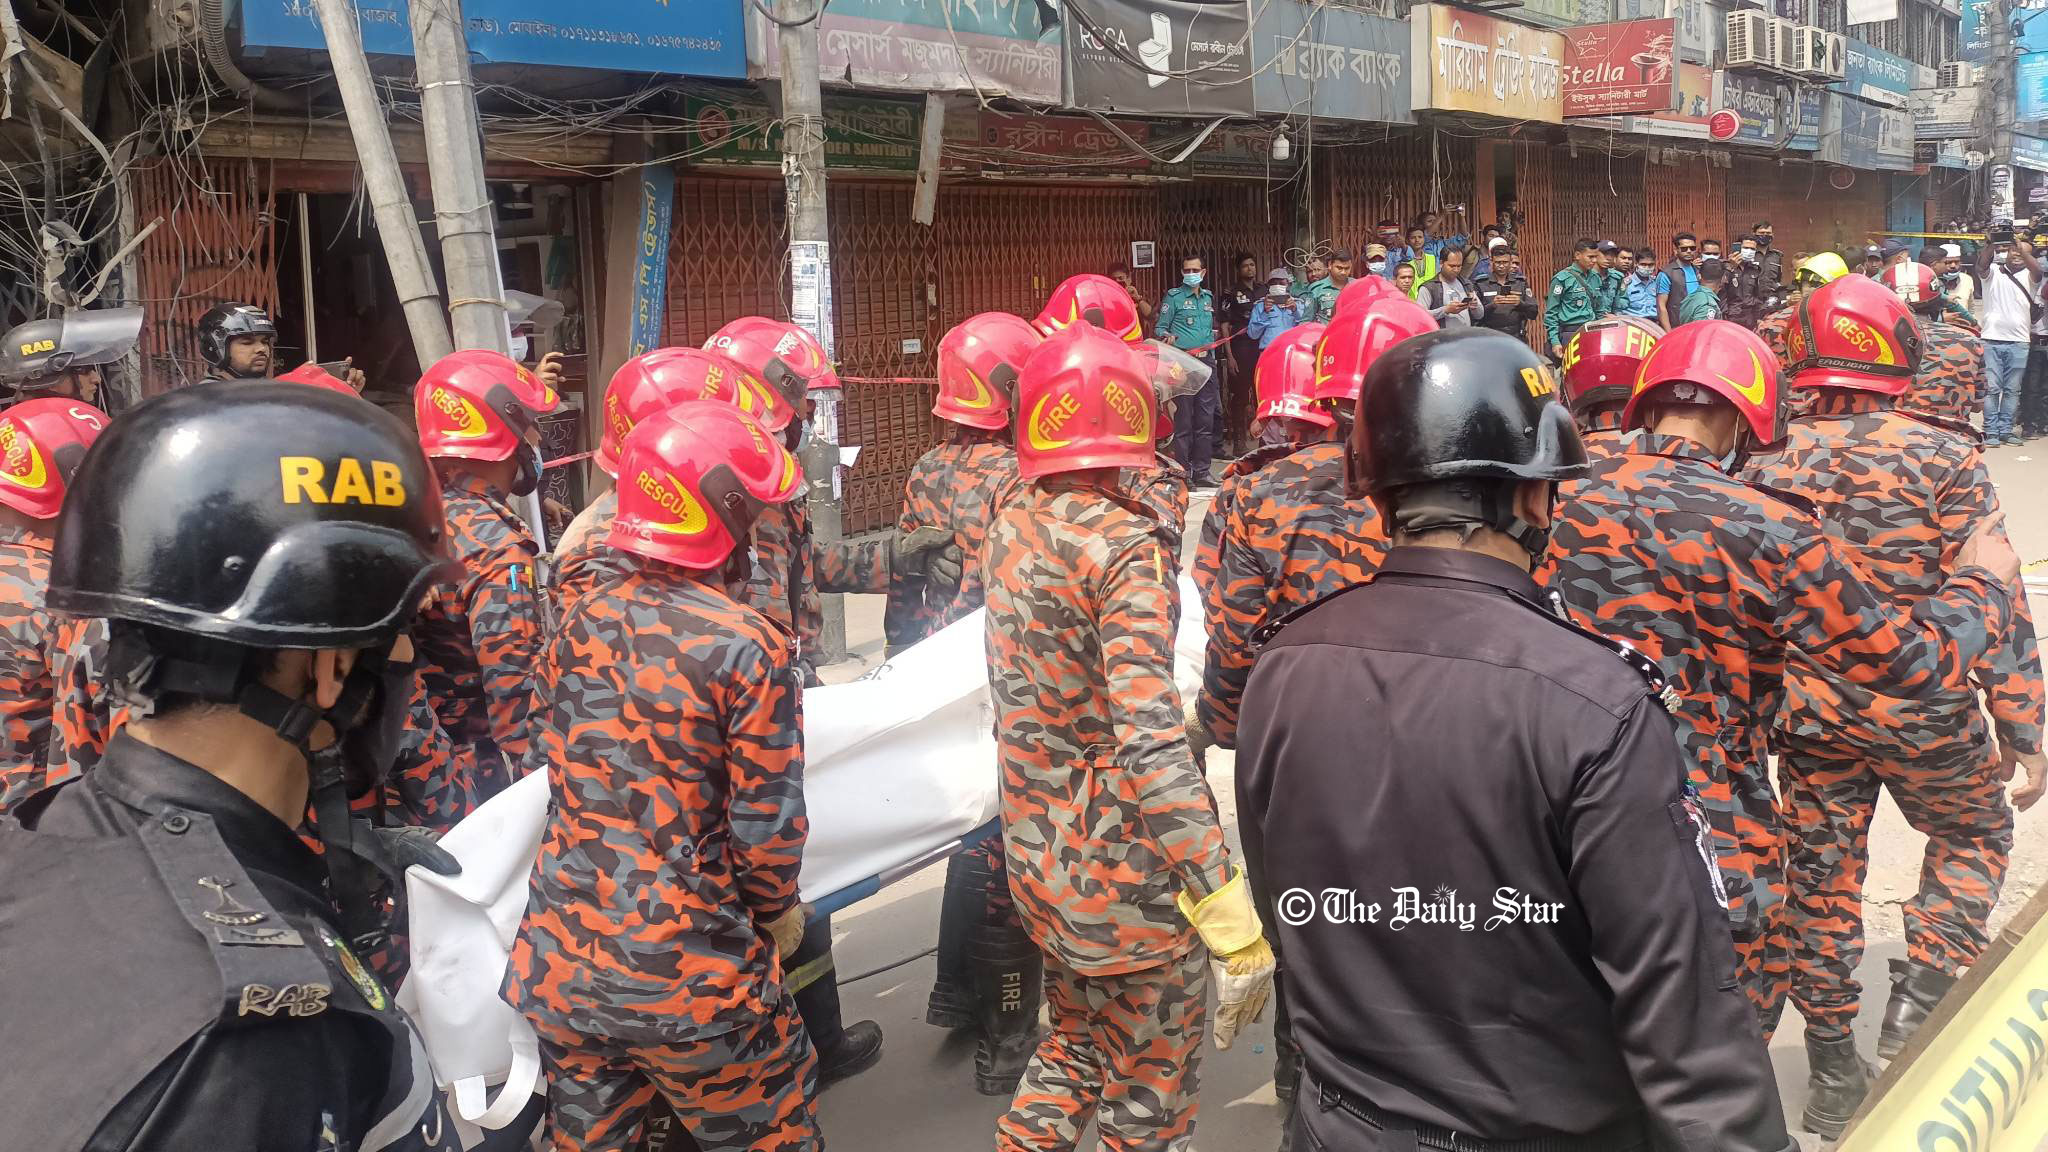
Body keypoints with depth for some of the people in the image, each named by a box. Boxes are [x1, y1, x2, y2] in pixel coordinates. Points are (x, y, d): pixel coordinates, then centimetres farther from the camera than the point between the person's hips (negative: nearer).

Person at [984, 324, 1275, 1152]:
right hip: (1126, 867, -7)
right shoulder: (1121, 544, -21)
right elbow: (1149, 743, -30)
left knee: (1077, 1046, 27)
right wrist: (1225, 903, -32)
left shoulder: (1010, 527, 1)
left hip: (1037, 849, 7)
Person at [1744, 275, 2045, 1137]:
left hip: (1808, 711, 3)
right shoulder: (1944, 457, -11)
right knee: (1973, 836, 25)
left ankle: (1832, 1076, 23)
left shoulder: (1770, 463, -2)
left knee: (1821, 873, 13)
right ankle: (1919, 996, 13)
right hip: (1922, 710, -3)